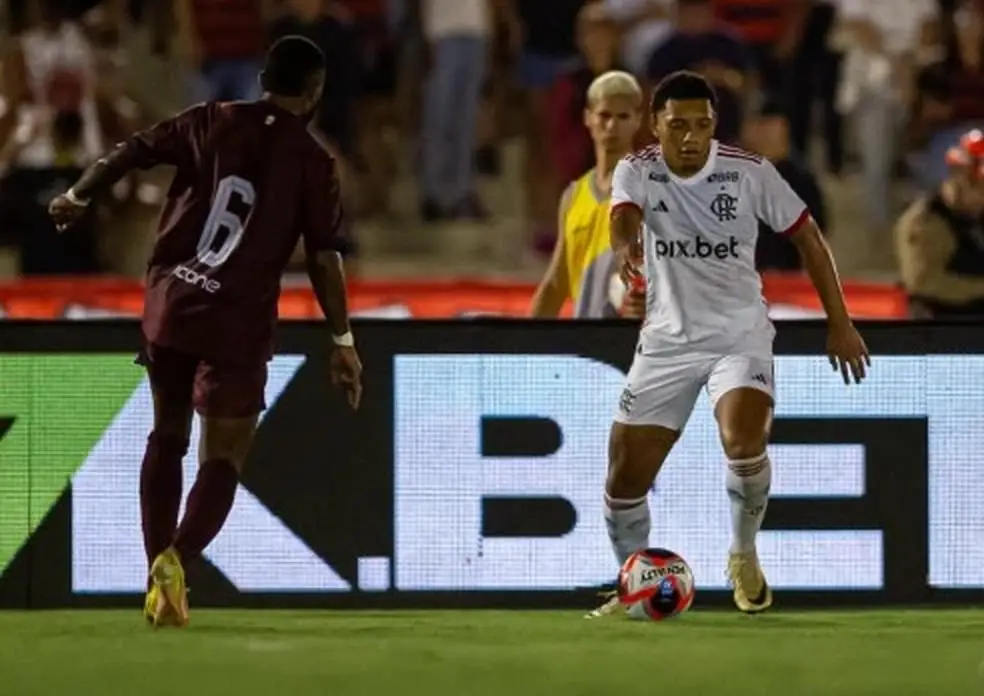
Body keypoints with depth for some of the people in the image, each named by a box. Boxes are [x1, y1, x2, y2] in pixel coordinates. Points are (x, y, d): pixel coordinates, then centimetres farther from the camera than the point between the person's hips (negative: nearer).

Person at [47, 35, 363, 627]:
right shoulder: (313, 161, -2)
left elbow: (134, 151, 1)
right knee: (224, 459, 2)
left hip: (169, 306, 3)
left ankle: (160, 568, 14)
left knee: (168, 436, 21)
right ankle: (177, 559, -23)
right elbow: (324, 257, -5)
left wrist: (78, 196, 13)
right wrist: (343, 341, -1)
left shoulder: (211, 122, 6)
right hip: (238, 324, -3)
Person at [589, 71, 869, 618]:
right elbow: (625, 215, -30)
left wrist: (839, 323, 1)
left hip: (740, 334, -2)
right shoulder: (637, 171, -8)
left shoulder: (751, 173, -9)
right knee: (625, 477, 0)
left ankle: (745, 555, -2)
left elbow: (807, 237, 1)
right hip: (666, 341, 2)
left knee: (743, 442, -29)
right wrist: (626, 245, -55)